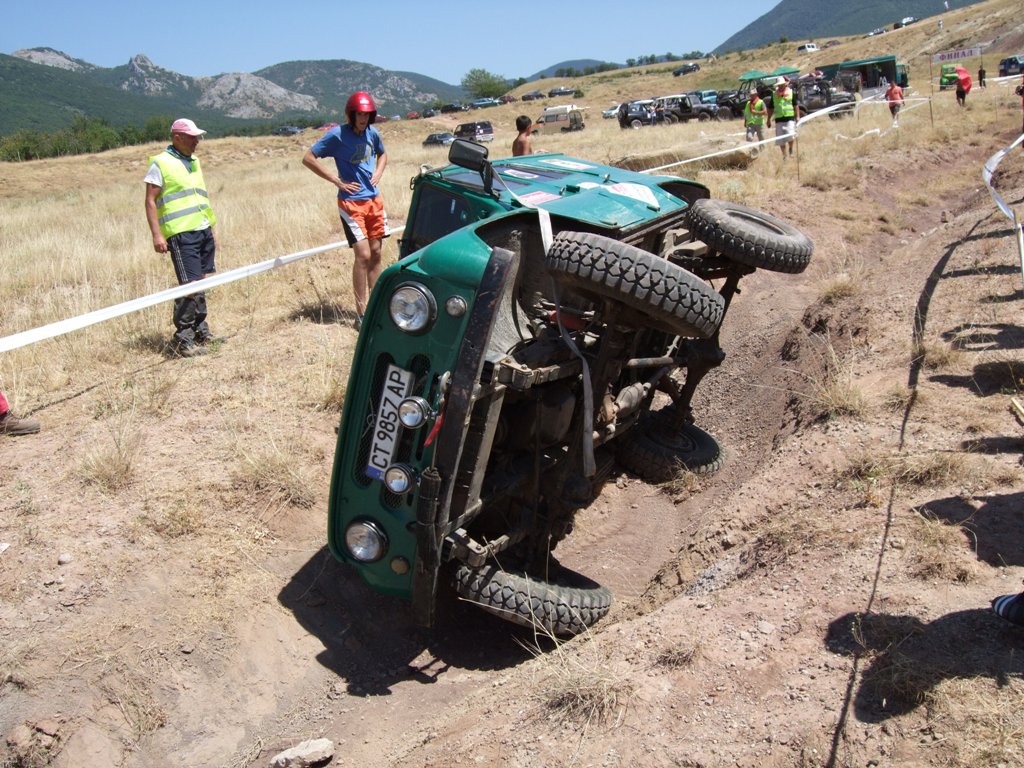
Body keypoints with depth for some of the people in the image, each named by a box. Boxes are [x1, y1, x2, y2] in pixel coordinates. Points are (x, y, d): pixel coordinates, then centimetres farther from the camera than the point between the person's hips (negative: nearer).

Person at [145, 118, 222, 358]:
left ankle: (200, 331, 22)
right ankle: (182, 340, -4)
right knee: (190, 285, -11)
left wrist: (211, 230, 22)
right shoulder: (160, 163, -4)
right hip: (180, 234, -7)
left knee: (200, 282, 12)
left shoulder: (193, 161, 19)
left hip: (203, 230, 7)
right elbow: (150, 201, -6)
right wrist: (157, 234, -15)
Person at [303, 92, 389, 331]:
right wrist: (337, 180, -11)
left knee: (376, 253, 8)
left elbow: (382, 154, 26)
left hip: (374, 199, 6)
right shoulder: (337, 135, -10)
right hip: (351, 202, -6)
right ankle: (361, 314, -5)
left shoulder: (373, 133, 6)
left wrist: (378, 173, 5)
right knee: (363, 255, -11)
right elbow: (308, 158, -8)